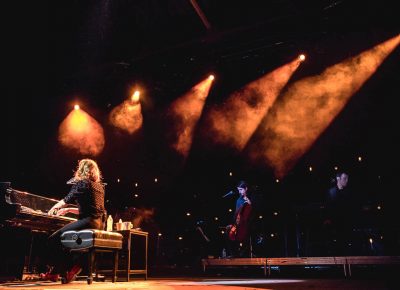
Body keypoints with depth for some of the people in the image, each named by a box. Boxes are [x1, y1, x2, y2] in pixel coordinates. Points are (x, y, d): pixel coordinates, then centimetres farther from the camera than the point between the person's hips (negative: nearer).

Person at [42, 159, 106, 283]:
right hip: (99, 223, 9)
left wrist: (53, 209, 22)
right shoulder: (99, 186, 21)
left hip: (88, 222, -9)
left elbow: (67, 200, 4)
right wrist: (68, 210, 32)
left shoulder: (82, 183, -2)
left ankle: (54, 272, 5)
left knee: (54, 238, -2)